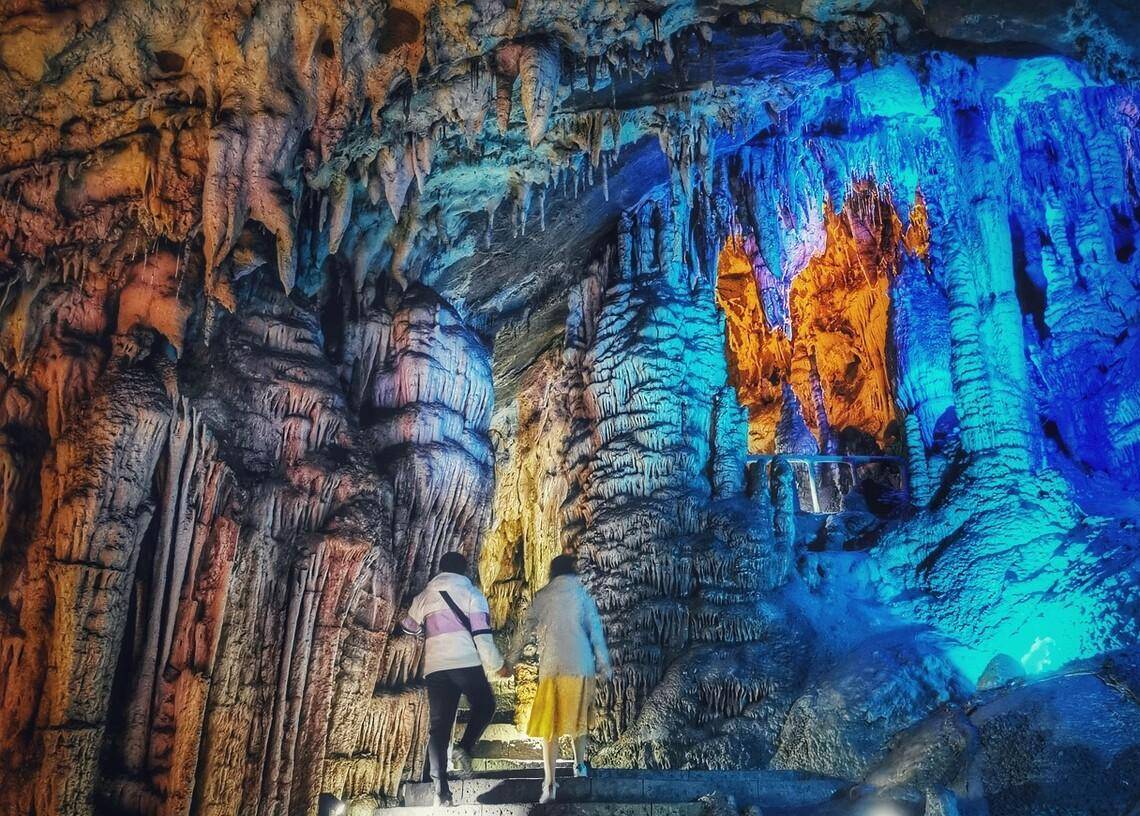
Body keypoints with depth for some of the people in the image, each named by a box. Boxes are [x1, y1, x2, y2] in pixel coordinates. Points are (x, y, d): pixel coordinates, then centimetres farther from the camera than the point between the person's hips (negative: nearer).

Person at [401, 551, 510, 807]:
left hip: (435, 666, 3)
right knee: (484, 706, 20)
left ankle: (441, 789, -5)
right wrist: (497, 665, 4)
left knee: (438, 725, 4)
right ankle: (464, 749, -4)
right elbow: (482, 635, -4)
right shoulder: (472, 594, 5)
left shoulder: (425, 596, 16)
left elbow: (408, 627, 32)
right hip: (466, 663, -3)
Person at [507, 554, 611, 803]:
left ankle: (550, 782, -9)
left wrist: (511, 660, 15)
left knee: (549, 722, 2)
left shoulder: (542, 596, 6)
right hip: (581, 665, 1)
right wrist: (604, 664, 6)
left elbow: (525, 630, 7)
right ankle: (579, 766, 34)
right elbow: (596, 630, 1)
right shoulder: (582, 594, 4)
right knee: (578, 716, 21)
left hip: (551, 666, 0)